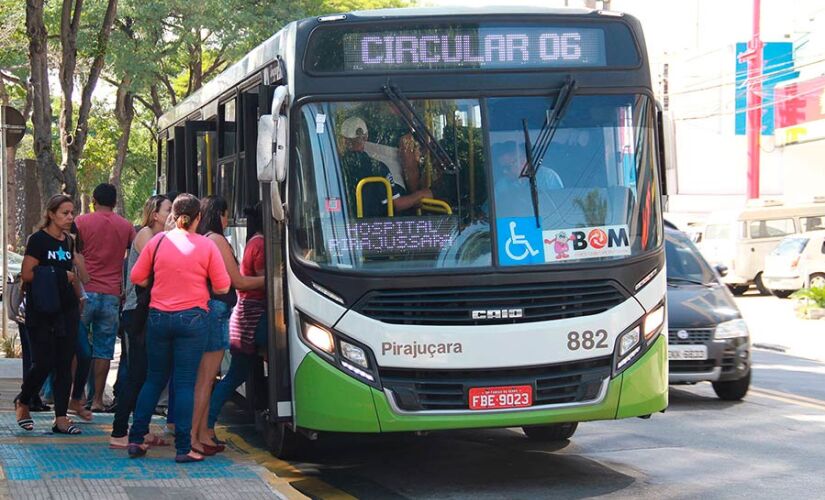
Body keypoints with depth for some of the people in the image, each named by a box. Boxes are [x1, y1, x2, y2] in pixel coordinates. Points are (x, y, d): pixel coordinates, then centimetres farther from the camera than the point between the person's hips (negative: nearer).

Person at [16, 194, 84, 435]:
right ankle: (22, 402, 20)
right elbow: (26, 274, -14)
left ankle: (61, 418, 5)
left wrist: (79, 302, 17)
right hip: (42, 313, -6)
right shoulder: (39, 240, -7)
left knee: (65, 365, 2)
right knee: (44, 363, -7)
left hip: (67, 310, 6)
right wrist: (60, 275, -11)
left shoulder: (68, 242, 12)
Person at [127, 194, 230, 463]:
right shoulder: (206, 246, -5)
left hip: (158, 317, 3)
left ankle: (136, 439, 15)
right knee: (185, 383, 0)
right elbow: (222, 287, -4)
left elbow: (137, 278, 4)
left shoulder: (157, 241, 0)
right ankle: (184, 448, -1)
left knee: (154, 379, 15)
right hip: (192, 318, -2)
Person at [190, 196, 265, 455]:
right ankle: (191, 436, -7)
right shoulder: (217, 240, -10)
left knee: (204, 377, 13)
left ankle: (203, 434, 18)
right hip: (215, 310, -9)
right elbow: (238, 281, -5)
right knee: (205, 378, -7)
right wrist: (267, 279, 9)